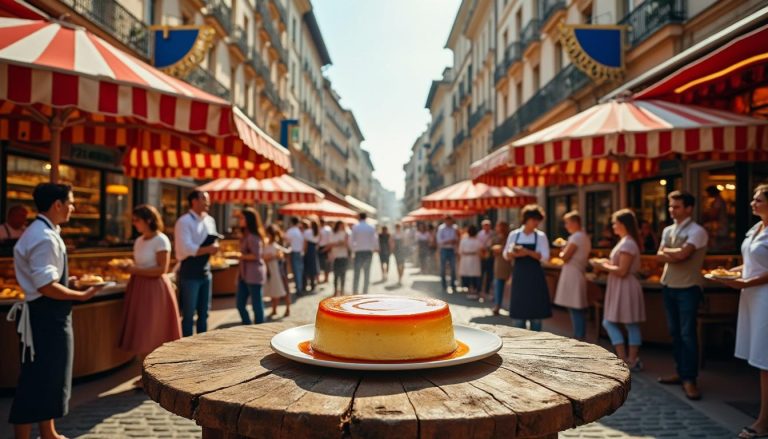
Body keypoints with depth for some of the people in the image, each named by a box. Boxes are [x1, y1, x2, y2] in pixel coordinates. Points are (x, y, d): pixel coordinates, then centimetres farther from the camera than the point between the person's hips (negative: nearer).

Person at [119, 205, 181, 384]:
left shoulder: (161, 240, -12)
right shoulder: (139, 241, 12)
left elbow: (162, 269, -17)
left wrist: (136, 270, -19)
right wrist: (130, 268, -1)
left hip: (155, 289, -8)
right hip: (139, 288, 8)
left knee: (153, 335, -1)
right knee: (141, 335, 9)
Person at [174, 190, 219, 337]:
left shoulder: (210, 220, 10)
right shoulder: (184, 221, -13)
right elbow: (187, 249, -22)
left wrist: (214, 246, -6)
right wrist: (208, 249, -15)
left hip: (205, 272, 8)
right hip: (189, 274, -7)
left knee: (204, 313, 14)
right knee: (188, 314, 1)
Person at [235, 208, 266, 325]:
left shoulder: (253, 236, -14)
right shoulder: (246, 236, 15)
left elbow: (256, 256, -19)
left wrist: (238, 256, -14)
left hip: (254, 274, -10)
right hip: (244, 274, 10)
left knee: (256, 305, 0)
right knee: (240, 303, 11)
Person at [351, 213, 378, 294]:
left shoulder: (355, 227, -5)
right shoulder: (371, 227, 0)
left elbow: (352, 239, -5)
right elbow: (374, 239, 1)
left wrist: (353, 249, 8)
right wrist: (376, 248, 17)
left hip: (359, 251, -1)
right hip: (368, 251, 1)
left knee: (357, 272, 0)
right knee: (367, 272, 8)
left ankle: (354, 292, -5)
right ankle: (365, 292, 7)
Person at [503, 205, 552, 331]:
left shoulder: (541, 236, 1)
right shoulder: (514, 235, 4)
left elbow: (545, 256, -7)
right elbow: (506, 255, 7)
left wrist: (527, 252, -19)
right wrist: (514, 254, -16)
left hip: (535, 275, 0)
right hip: (519, 275, 1)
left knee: (536, 310, 3)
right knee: (518, 310, 3)